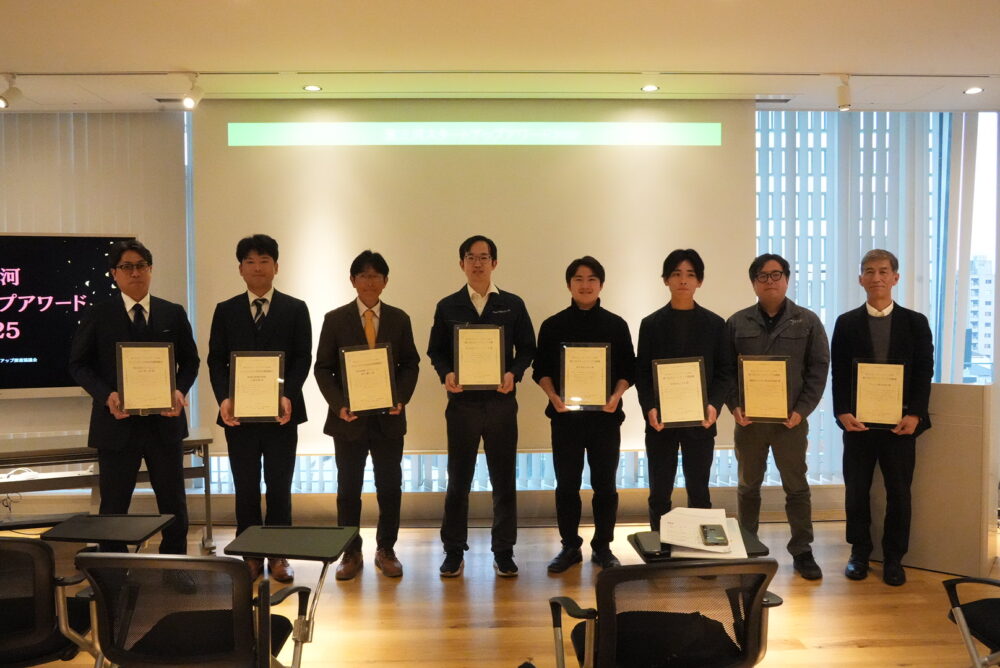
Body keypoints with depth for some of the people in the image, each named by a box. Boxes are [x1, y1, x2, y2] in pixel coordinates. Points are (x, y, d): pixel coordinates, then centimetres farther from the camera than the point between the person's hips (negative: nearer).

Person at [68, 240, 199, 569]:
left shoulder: (174, 314, 5)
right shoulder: (97, 315, 0)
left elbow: (189, 361, 9)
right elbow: (79, 364, 1)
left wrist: (180, 390, -10)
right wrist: (106, 395, -16)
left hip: (164, 420, 2)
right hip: (117, 422, -1)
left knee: (173, 501, 10)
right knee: (113, 505, 10)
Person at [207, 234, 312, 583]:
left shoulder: (295, 309, 4)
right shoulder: (226, 310, 8)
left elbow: (303, 359, -2)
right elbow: (216, 361, 3)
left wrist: (287, 396, -17)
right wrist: (224, 398, -13)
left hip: (281, 412, -1)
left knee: (279, 486, 6)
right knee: (245, 488, 8)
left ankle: (278, 556, 18)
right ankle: (250, 556, 19)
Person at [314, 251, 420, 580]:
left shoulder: (399, 319, 4)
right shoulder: (335, 319, 0)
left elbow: (411, 364, 6)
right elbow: (323, 368, 0)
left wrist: (402, 398, -10)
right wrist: (339, 405, -13)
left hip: (388, 417, 1)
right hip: (349, 417, -1)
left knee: (390, 487, 7)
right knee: (348, 488, 7)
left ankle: (386, 550, 23)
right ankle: (351, 554, 20)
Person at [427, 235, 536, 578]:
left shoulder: (513, 305, 5)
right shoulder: (447, 306, 6)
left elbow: (526, 349, 5)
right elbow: (436, 351, 7)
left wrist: (513, 373, -14)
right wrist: (446, 374, -13)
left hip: (501, 402, 0)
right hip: (462, 402, 0)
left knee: (504, 479, 7)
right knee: (458, 480, 7)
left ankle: (504, 551, 19)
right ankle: (454, 551, 20)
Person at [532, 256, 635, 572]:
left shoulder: (616, 325, 4)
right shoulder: (553, 325, 3)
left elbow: (628, 368, 4)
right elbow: (541, 369, 3)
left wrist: (616, 396, -13)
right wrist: (553, 396, -14)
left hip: (605, 415, 0)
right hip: (565, 415, 0)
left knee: (605, 483, 7)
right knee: (566, 484, 6)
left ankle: (602, 547, 20)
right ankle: (569, 547, 19)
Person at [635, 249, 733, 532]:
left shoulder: (715, 324, 6)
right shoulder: (651, 324, 5)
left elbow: (725, 371, 3)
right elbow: (642, 372, 2)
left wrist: (714, 405, -14)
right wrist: (649, 408, -13)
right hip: (660, 420, 0)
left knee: (699, 492, 8)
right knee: (659, 493, 6)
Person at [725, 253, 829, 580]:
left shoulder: (807, 321, 1)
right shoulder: (737, 322, 3)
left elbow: (819, 369, -1)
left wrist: (802, 409, -9)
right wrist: (734, 406, -9)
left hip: (791, 419, -1)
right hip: (748, 418, 1)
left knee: (796, 487, 6)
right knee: (748, 486, 12)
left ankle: (802, 550, 19)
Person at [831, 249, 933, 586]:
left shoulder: (915, 322, 5)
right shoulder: (846, 323, 4)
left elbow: (924, 373, 1)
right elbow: (838, 374, 1)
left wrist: (915, 415, -11)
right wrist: (842, 413, -11)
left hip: (900, 421, 0)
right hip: (858, 420, 0)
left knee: (899, 492, 6)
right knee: (856, 489, 7)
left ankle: (894, 557, 20)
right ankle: (860, 552, 21)